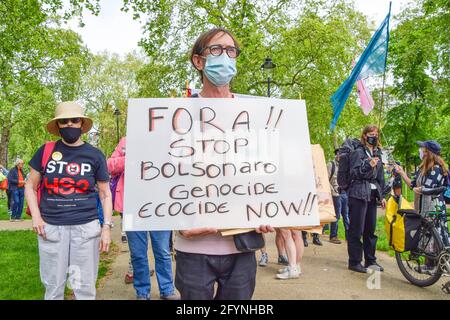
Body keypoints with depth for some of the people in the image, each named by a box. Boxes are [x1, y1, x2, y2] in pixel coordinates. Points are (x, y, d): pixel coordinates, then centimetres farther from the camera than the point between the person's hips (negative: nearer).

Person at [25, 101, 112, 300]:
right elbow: (30, 186, 11)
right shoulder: (46, 151, 3)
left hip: (86, 227, 0)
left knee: (84, 287, 8)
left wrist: (107, 227, -3)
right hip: (51, 228, 1)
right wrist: (35, 216, -4)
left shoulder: (94, 155, 2)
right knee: (53, 287, 11)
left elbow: (105, 194, 6)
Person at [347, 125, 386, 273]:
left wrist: (382, 195, 16)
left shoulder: (377, 153, 17)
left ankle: (370, 261, 21)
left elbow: (380, 176, 20)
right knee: (356, 230, -3)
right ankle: (354, 262, 5)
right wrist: (369, 165, -22)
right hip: (358, 194, -7)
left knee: (370, 230, 12)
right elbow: (353, 173, -10)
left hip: (372, 195, 7)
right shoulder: (358, 152, -4)